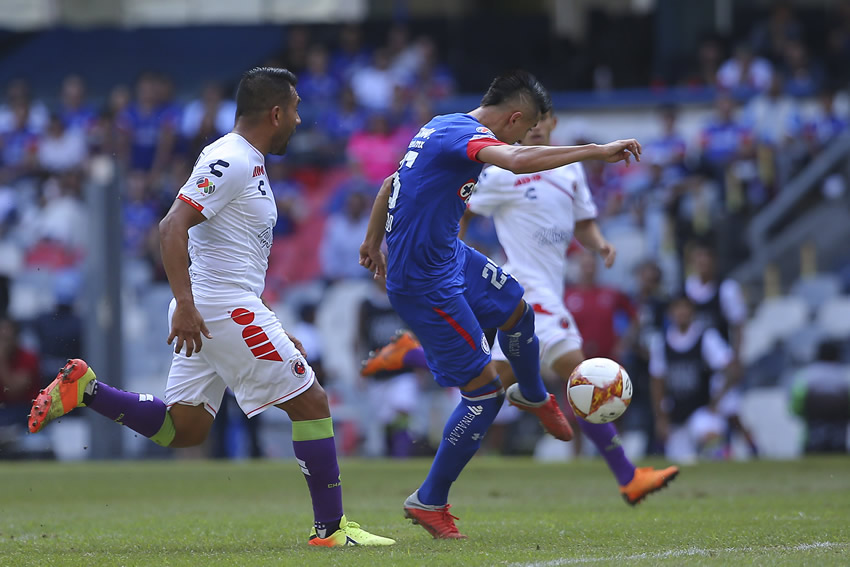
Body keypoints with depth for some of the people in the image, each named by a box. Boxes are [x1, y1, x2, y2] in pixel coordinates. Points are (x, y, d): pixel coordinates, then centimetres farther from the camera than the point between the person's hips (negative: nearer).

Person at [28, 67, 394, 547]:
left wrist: (276, 329, 25)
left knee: (184, 428, 9)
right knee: (311, 402, -4)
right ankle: (331, 528, 0)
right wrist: (185, 304, -29)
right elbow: (173, 227, -22)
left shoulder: (247, 164, 19)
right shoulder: (230, 161, -13)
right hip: (226, 310, -10)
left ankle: (85, 389, 5)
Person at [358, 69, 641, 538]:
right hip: (426, 284, -10)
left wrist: (373, 243, 34)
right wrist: (598, 151, -40)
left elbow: (390, 184, 21)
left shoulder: (442, 127, 8)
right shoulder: (466, 133, -22)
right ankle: (429, 502, 6)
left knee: (515, 307, 29)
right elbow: (517, 160, -43)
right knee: (483, 392, -6)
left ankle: (532, 396, 58)